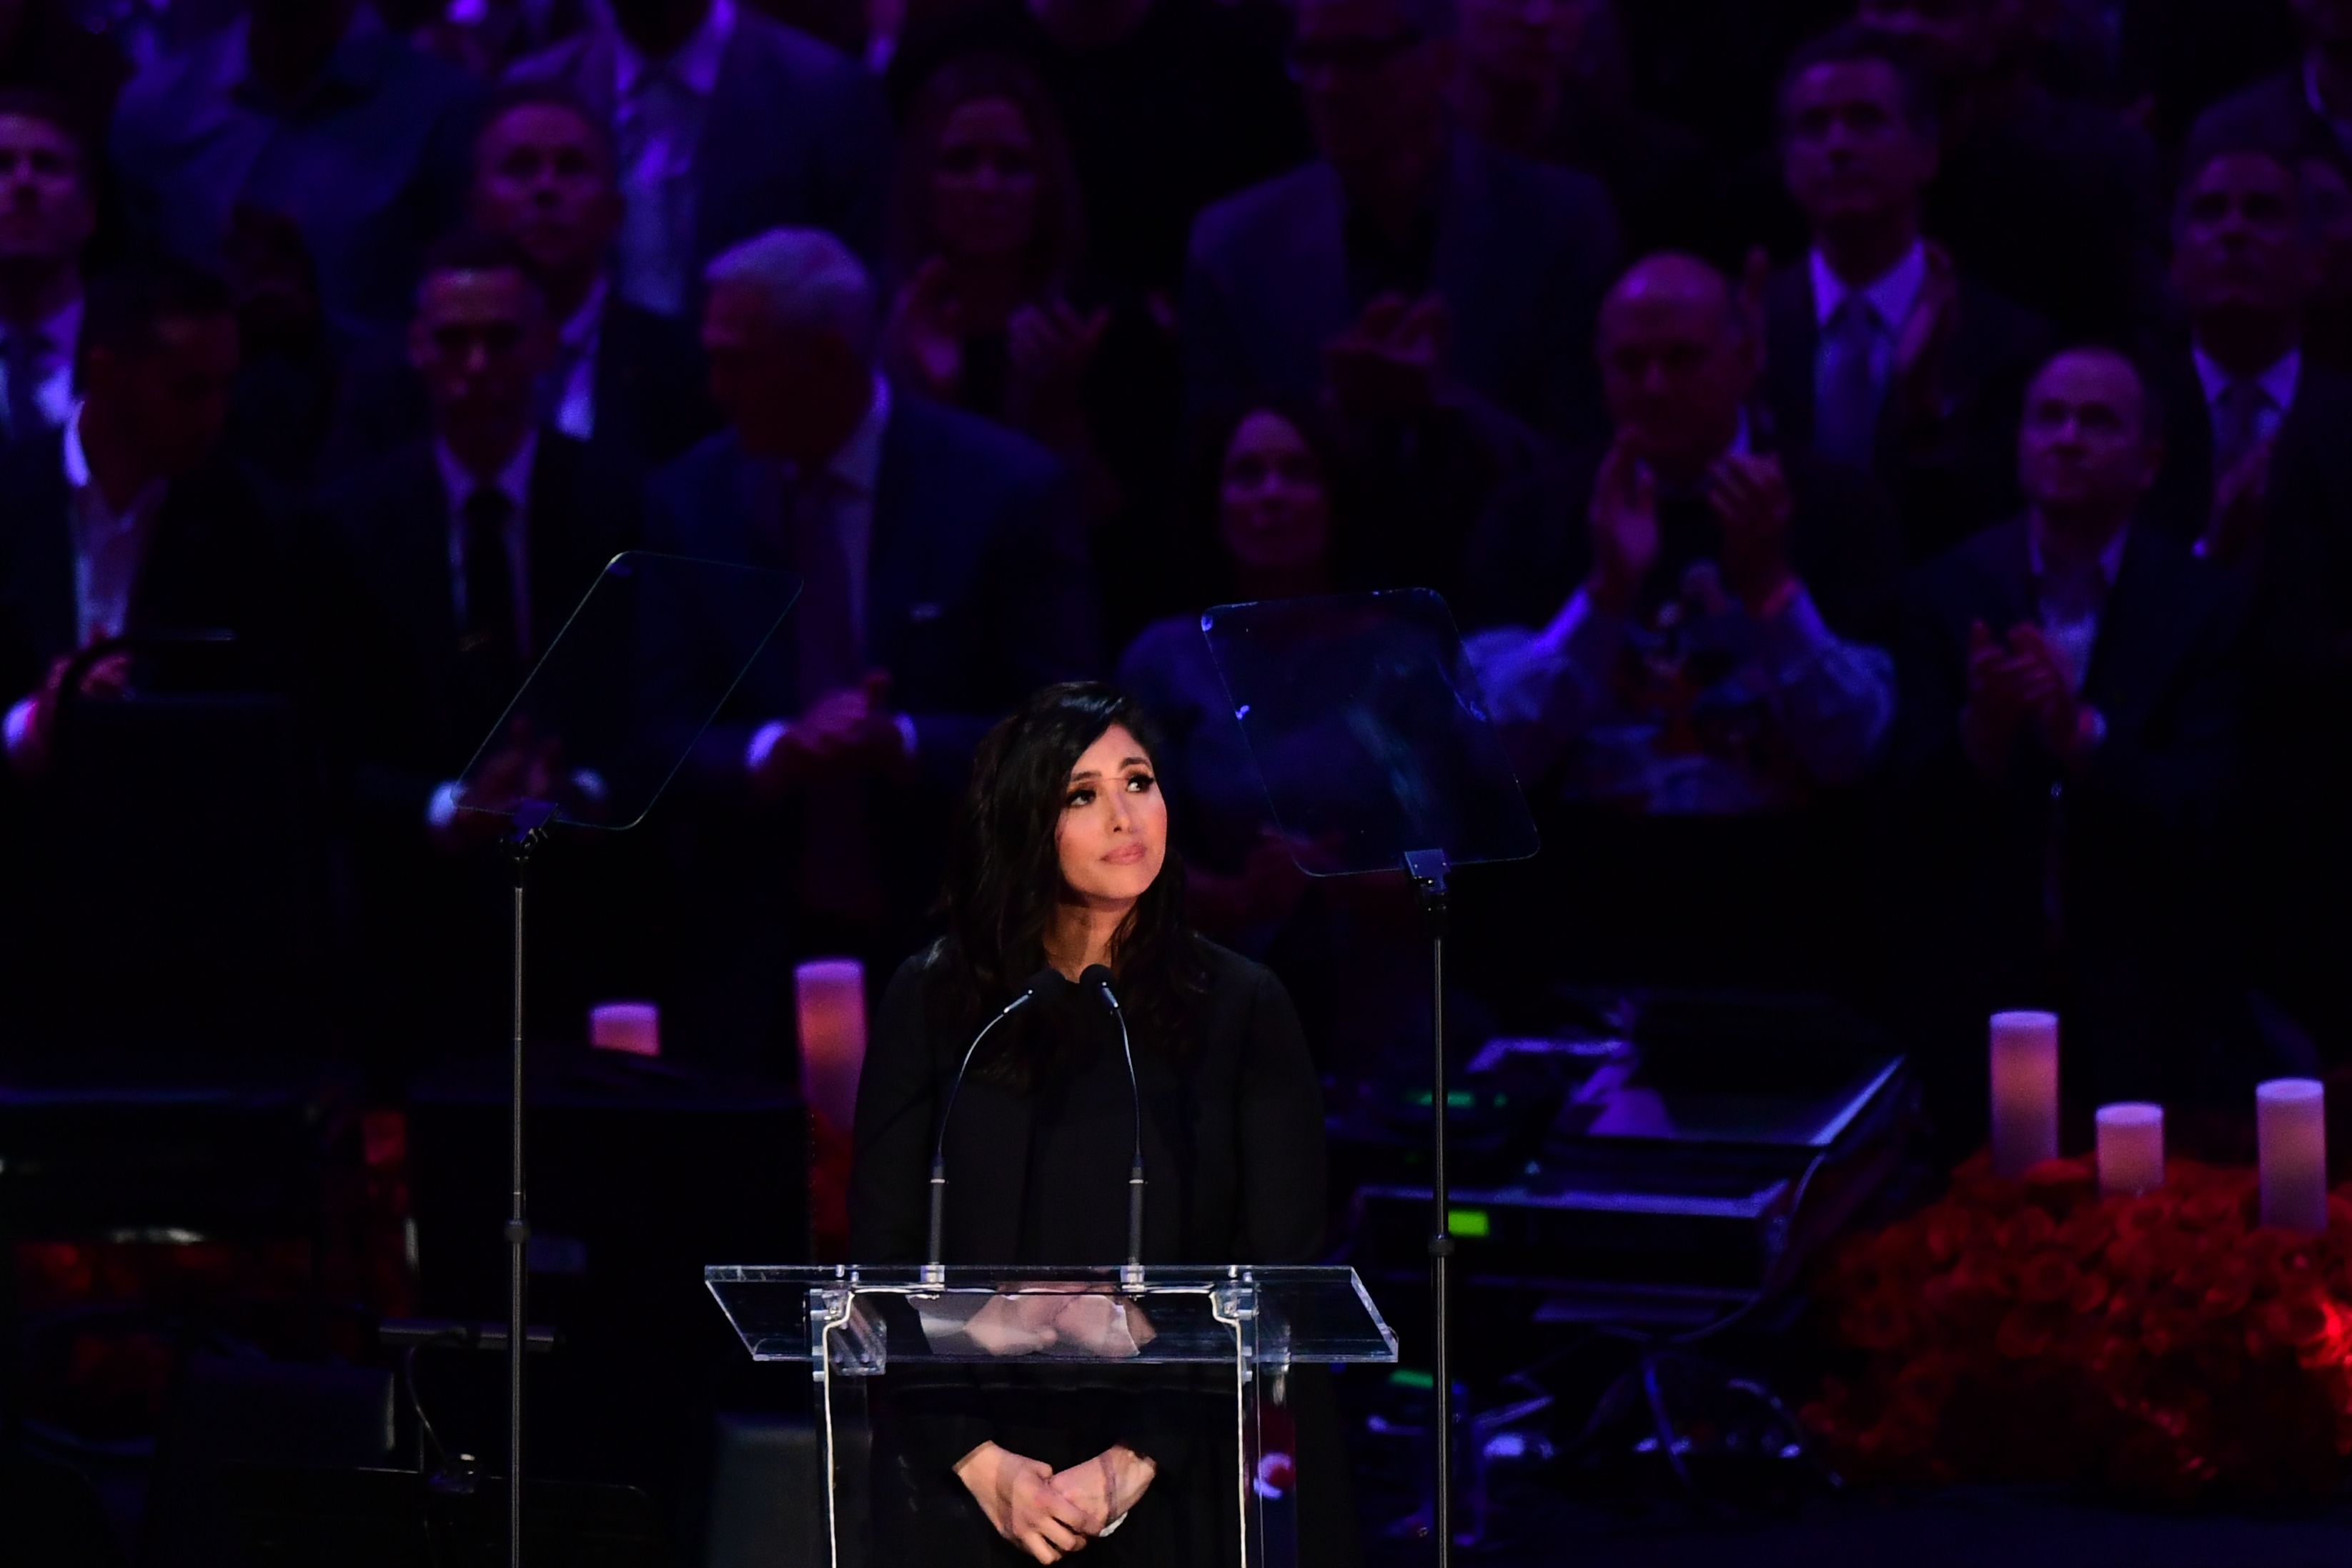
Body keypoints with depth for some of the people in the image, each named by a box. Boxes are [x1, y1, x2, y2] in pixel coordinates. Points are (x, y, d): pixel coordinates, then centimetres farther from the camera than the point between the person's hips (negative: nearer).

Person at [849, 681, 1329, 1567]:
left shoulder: (1242, 1011, 0)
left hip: (1171, 1493, 0)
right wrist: (983, 1462, -11)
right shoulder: (932, 1003, 2)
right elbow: (883, 1258, 0)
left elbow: (1276, 1280, -4)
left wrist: (1135, 1463, -14)